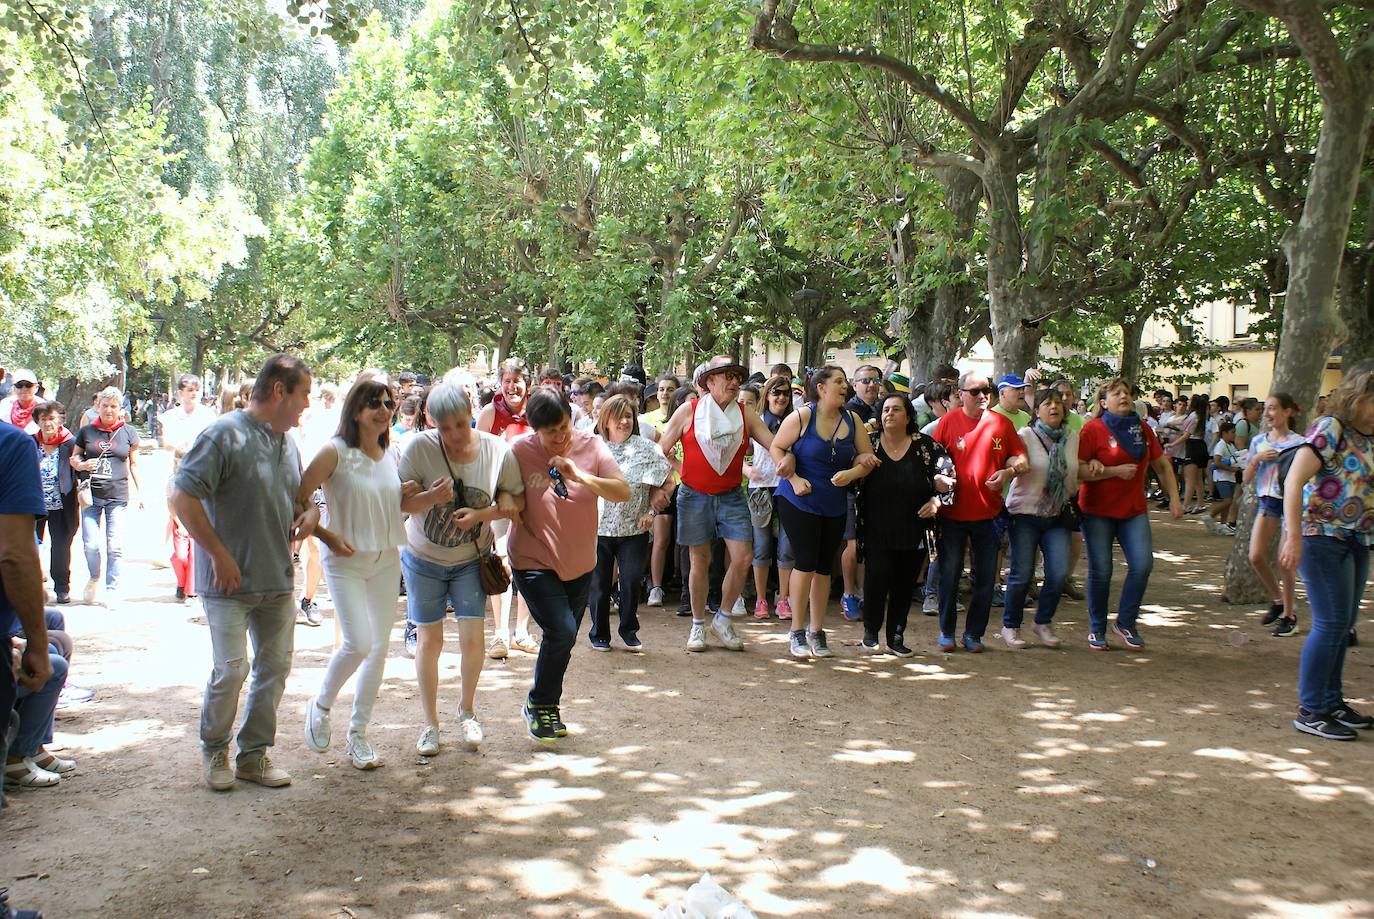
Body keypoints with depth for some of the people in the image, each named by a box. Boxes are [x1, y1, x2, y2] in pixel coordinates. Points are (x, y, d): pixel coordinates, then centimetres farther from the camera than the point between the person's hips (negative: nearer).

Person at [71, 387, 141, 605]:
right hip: (91, 495, 1)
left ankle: (112, 590, 7)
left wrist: (139, 492, 9)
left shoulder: (128, 432, 7)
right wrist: (83, 465, -7)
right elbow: (73, 458, 15)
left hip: (117, 495, -1)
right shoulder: (87, 431, 8)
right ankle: (94, 578, 24)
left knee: (115, 546, -4)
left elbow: (134, 464, 12)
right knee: (90, 544, -4)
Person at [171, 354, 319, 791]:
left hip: (279, 581, 7)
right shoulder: (224, 435, -12)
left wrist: (309, 512, 3)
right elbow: (183, 496, -17)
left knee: (275, 667, 10)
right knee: (231, 671, -5)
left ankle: (254, 754, 23)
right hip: (230, 583, -7)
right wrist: (220, 555, -17)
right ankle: (214, 750, 19)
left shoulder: (287, 442, 12)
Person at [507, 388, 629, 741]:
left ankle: (547, 708, 35)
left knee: (563, 639, 14)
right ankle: (539, 705, 7)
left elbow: (623, 492, -15)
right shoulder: (520, 452, -14)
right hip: (534, 562, -4)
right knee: (561, 632, -17)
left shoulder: (592, 446, -7)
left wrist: (581, 476, -26)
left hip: (579, 563, 4)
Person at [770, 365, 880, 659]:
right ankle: (797, 632, 2)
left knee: (823, 567, 10)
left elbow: (868, 457, 5)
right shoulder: (802, 416, -10)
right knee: (806, 562, -9)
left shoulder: (852, 420, 3)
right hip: (799, 501, -5)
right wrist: (794, 479, -15)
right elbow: (777, 448, -5)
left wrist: (851, 473, -15)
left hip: (835, 506, 5)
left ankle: (816, 631, 21)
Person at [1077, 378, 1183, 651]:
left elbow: (1162, 465, 16)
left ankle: (1126, 623, 10)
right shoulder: (1093, 429, -8)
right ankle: (1097, 629, 15)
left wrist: (1174, 498, 8)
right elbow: (1078, 470, -15)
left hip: (1134, 510, 4)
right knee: (1101, 571, -1)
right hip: (1098, 512, -4)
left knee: (1142, 564, -9)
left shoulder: (1142, 429, 7)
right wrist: (1116, 471, -19)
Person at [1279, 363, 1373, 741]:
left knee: (1343, 625, 14)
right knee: (1331, 622, -7)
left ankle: (1331, 701, 26)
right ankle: (1311, 711, 2)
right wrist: (1294, 537, -27)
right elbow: (1294, 481, -21)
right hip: (1322, 536, -8)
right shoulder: (1330, 429, -13)